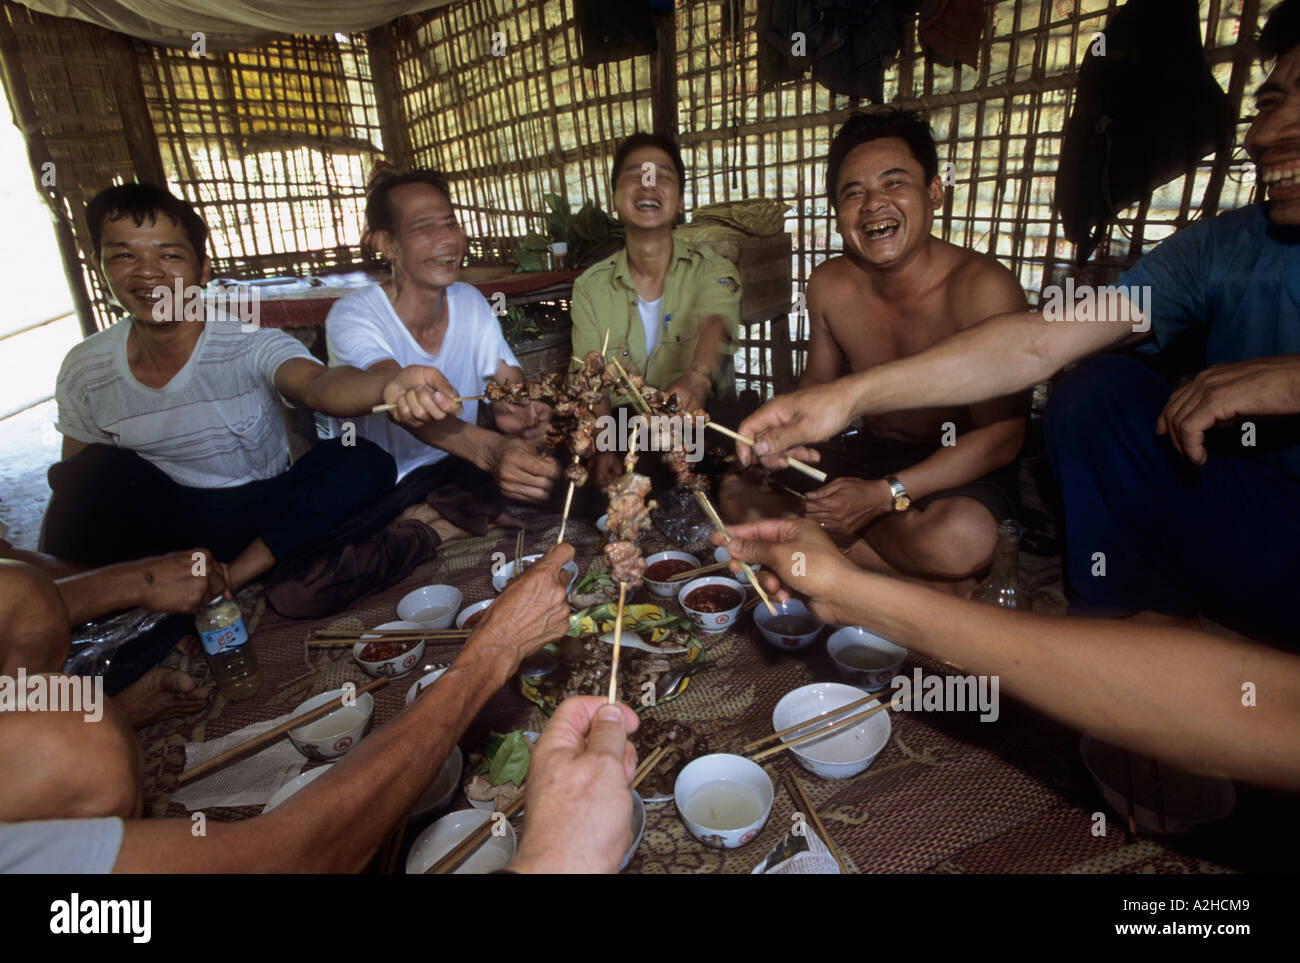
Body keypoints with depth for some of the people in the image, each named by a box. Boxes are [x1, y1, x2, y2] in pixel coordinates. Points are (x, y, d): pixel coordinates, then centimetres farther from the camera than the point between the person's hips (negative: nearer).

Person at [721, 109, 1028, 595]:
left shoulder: (984, 287, -20)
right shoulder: (829, 284, -5)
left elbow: (1000, 436, -20)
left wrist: (885, 494, -30)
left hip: (966, 467, -5)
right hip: (870, 451, 6)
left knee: (961, 538, -39)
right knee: (736, 493, -8)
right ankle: (928, 581, -10)